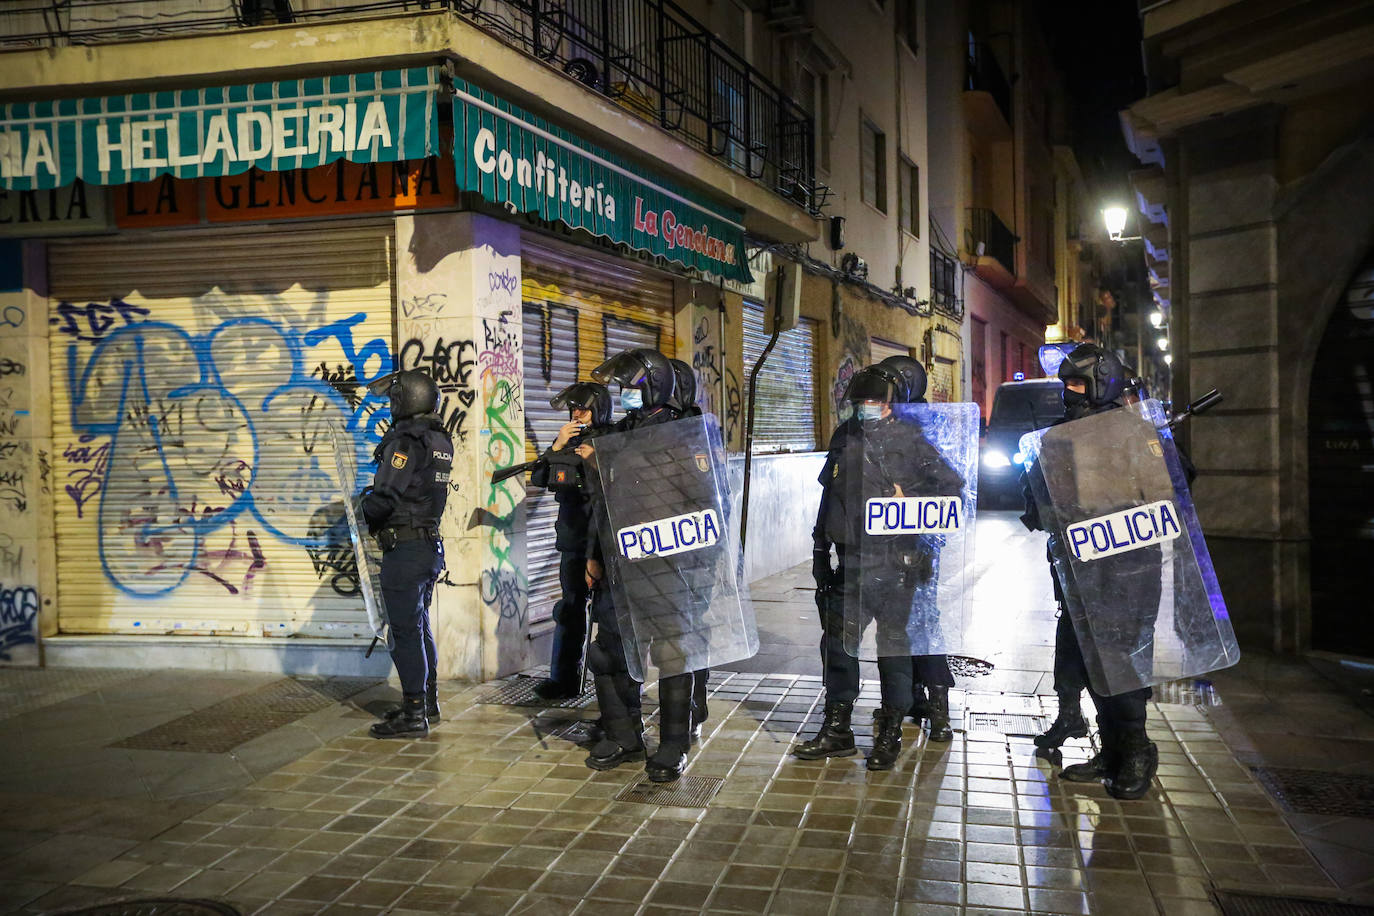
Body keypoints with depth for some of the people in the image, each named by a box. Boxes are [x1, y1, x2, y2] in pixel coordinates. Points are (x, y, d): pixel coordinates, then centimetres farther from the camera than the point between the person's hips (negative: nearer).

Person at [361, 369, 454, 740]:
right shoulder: (441, 441, 10)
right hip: (431, 545, 9)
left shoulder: (404, 442, -16)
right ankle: (428, 702, 27)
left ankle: (413, 714, 1)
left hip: (404, 548, -9)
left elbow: (383, 499, -21)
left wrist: (367, 504, -1)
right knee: (420, 626, 18)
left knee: (406, 630, -3)